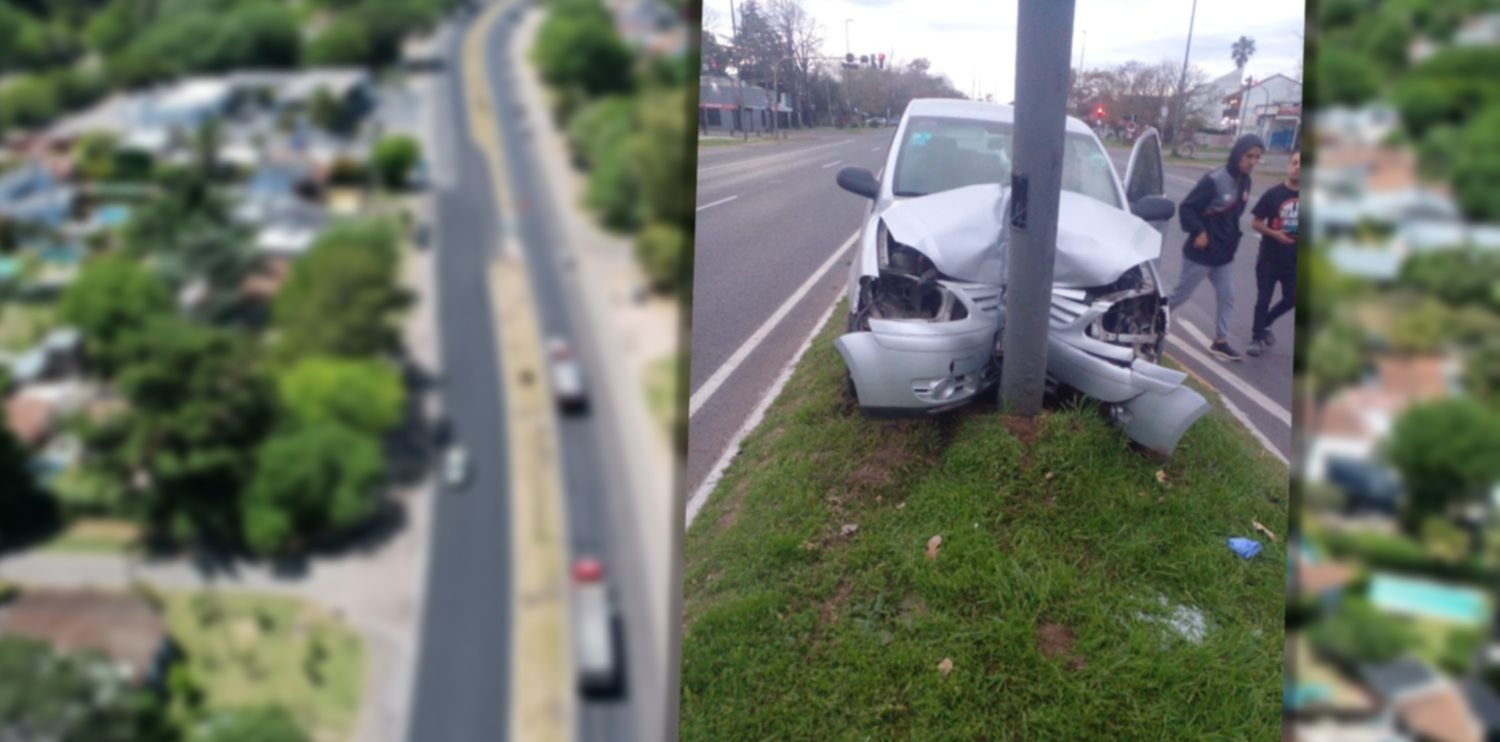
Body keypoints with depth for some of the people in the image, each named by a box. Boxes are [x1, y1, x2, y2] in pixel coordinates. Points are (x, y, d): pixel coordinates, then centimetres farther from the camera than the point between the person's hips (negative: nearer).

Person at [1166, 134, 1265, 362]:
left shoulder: (1245, 182, 2)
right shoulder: (1214, 180, -23)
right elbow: (1186, 208, -20)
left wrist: (1232, 236, 13)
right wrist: (1198, 231, -23)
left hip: (1225, 253, 8)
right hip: (1201, 253, -8)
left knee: (1227, 297, 10)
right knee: (1180, 294, 5)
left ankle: (1220, 342, 20)